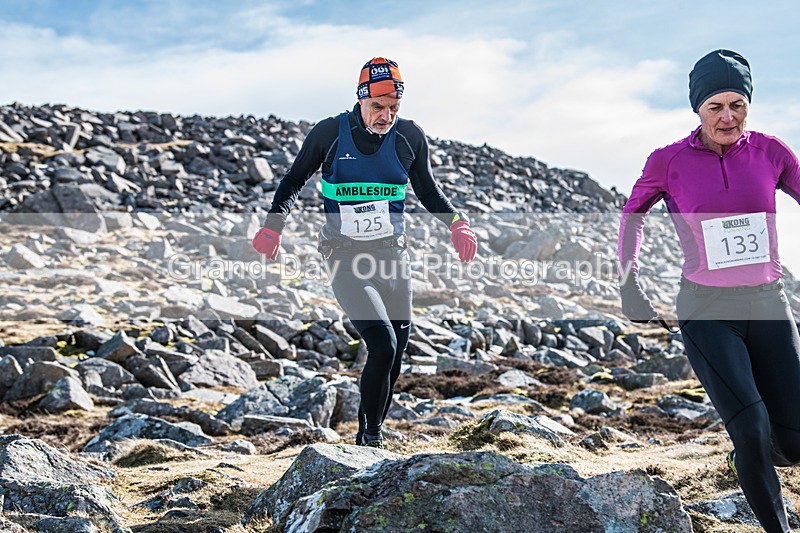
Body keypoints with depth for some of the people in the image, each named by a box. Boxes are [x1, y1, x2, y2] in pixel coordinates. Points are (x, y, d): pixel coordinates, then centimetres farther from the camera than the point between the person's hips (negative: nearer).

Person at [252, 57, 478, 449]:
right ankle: (370, 439, -1)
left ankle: (369, 436, 28)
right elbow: (294, 180, 8)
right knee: (383, 345, -19)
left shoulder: (410, 137, 1)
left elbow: (428, 192, 15)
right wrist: (274, 225, -7)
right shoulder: (329, 134, -6)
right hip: (347, 259, -4)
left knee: (394, 355, 8)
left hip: (393, 255, 4)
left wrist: (456, 222, -2)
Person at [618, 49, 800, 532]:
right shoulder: (669, 162, -4)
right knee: (752, 431, -16)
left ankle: (751, 457, 37)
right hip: (707, 312, -2)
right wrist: (629, 282, 8)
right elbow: (633, 213, 14)